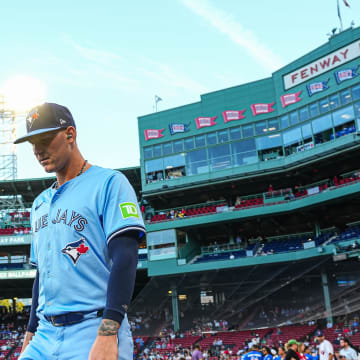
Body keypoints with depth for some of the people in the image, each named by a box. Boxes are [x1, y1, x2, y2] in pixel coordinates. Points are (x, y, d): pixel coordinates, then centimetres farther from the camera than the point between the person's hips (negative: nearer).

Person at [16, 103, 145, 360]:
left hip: (94, 335, -6)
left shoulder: (108, 183, -3)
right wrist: (30, 337, 18)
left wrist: (108, 334, -22)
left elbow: (125, 258, -13)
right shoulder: (40, 203, 20)